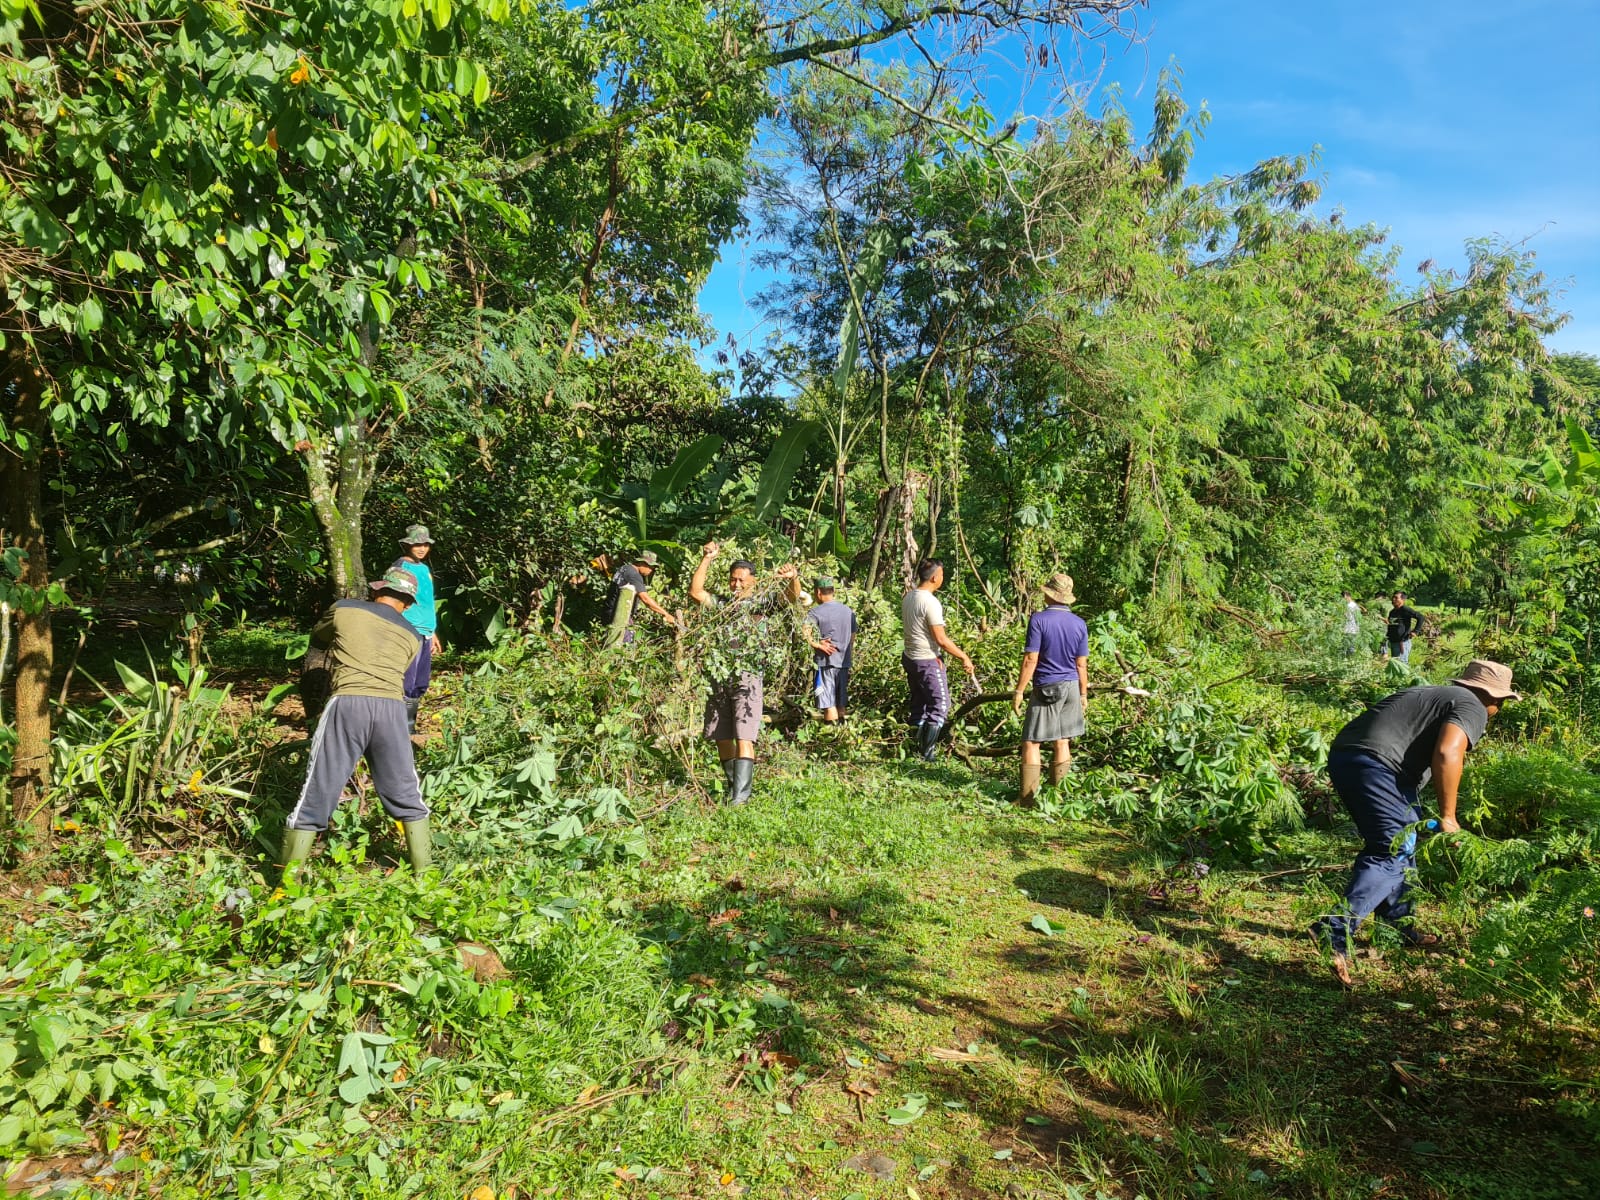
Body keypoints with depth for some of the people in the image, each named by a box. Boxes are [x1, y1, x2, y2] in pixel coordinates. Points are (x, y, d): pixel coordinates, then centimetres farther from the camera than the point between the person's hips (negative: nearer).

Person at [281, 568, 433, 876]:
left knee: (317, 794, 6)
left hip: (348, 704, -2)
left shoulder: (344, 609, 15)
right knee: (406, 795, 16)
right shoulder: (412, 635, 20)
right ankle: (424, 874, 21)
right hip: (391, 709, 2)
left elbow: (317, 639, 34)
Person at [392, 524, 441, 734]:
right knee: (407, 685, -9)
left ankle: (410, 728, 18)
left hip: (425, 632, 8)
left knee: (421, 685, 11)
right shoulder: (400, 567, -5)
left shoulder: (425, 568, 18)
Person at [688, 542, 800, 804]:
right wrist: (707, 560, 6)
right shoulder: (721, 604, 18)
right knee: (721, 738, 10)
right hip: (718, 678, 5)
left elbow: (791, 596, -7)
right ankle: (732, 787, 23)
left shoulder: (762, 603, 7)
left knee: (743, 738, -11)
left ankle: (740, 796, -15)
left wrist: (793, 578, -28)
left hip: (747, 678, -5)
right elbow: (695, 591, 10)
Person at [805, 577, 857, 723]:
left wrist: (816, 644, -13)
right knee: (841, 703, 15)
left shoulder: (816, 612, -10)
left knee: (829, 704, -1)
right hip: (844, 662, 6)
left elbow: (804, 633, -24)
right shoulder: (848, 610, 8)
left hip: (826, 662, -6)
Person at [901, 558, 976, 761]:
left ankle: (915, 748, 20)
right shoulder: (930, 602, -21)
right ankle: (927, 752, -1)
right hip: (928, 662, -9)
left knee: (919, 705, 16)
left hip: (910, 658, 9)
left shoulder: (908, 597, 6)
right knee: (940, 705, 0)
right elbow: (941, 639, -20)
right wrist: (963, 657, -11)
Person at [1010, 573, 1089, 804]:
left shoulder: (1039, 619, -12)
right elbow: (1081, 664, 5)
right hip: (1071, 688, 5)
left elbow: (1031, 659, -14)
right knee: (1062, 742, 11)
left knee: (1031, 742, 0)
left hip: (1045, 689, -5)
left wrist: (1019, 691, -9)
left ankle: (1029, 797, -4)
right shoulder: (1079, 623, 3)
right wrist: (1083, 694, 15)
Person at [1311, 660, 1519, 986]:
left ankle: (1399, 925, 31)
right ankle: (1336, 932, -22)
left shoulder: (1434, 695, 33)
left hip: (1342, 753, 9)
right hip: (1375, 763, -9)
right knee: (1393, 854, -10)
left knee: (1395, 844, 23)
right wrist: (1447, 816, -6)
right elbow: (1447, 754, -13)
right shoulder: (1473, 708, 6)